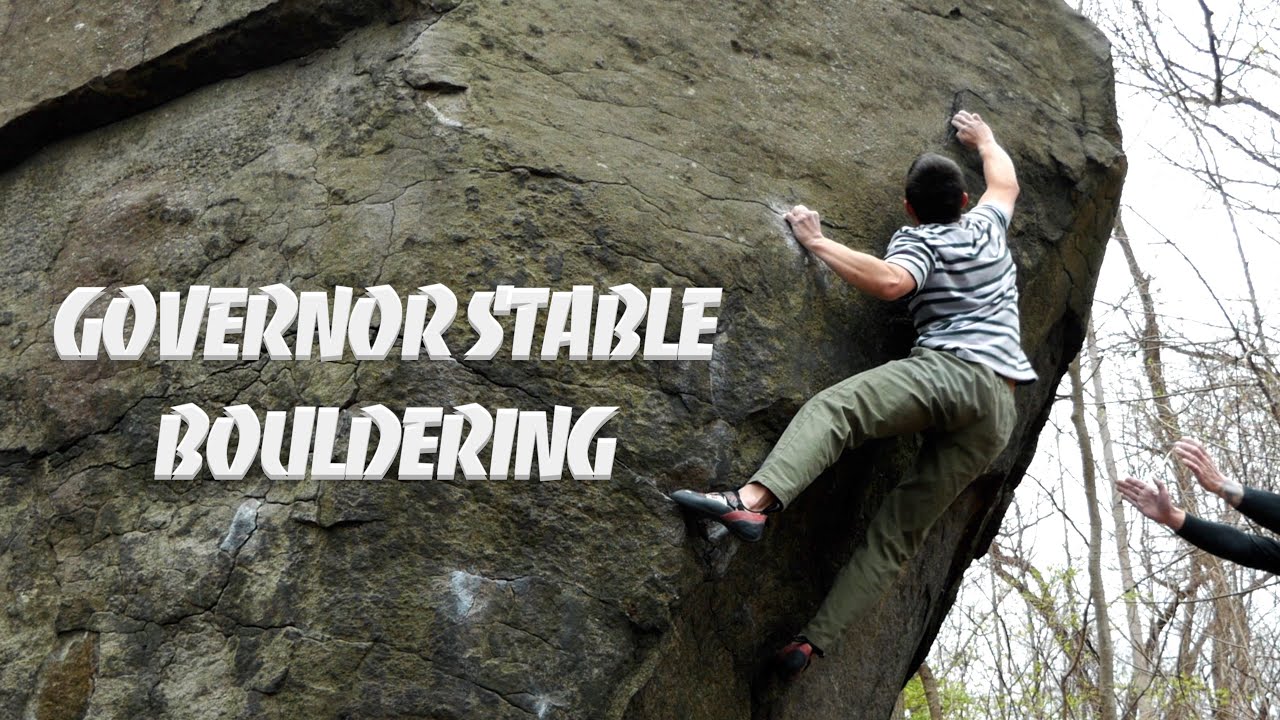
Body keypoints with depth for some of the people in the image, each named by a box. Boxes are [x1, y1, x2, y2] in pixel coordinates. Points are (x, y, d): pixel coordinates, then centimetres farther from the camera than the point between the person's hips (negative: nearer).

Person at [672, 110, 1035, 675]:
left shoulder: (919, 240, 7)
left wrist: (818, 243, -8)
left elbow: (889, 280, -16)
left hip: (951, 369, -7)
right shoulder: (987, 226, 26)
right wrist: (983, 138, 65)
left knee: (831, 407, -24)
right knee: (899, 530, 1)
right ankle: (814, 641, -6)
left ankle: (755, 500, -51)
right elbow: (1006, 182, 49)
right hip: (1000, 408, 7)